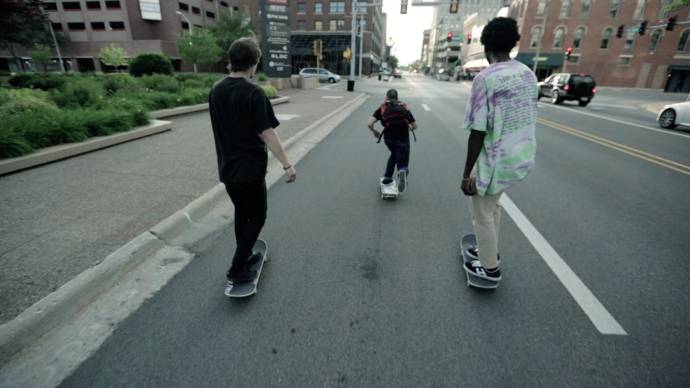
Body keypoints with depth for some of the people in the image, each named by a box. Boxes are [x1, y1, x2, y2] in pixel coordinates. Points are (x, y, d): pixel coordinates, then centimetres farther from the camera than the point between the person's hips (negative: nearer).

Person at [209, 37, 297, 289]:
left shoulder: (215, 91, 5)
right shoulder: (254, 93, -16)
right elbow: (267, 134, -21)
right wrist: (287, 165, -18)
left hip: (227, 168, 7)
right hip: (250, 169, -7)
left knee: (241, 213, 22)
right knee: (257, 217, 8)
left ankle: (244, 256, 35)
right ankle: (236, 271, 8)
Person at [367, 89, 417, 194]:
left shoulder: (382, 108, 15)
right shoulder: (404, 107, 21)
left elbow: (369, 124, 1)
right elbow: (415, 126, 19)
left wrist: (375, 132, 20)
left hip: (389, 136, 1)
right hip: (403, 137, 0)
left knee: (394, 154, 30)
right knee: (402, 162, 6)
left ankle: (387, 179, 29)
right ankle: (402, 172, -28)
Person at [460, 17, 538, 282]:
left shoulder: (485, 78, -18)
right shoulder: (528, 75, 5)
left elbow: (478, 133, -20)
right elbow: (528, 120, 13)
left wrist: (466, 174, -12)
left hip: (497, 162, -8)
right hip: (521, 157, 8)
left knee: (482, 214, 11)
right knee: (492, 204, 26)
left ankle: (490, 268, 27)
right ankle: (490, 251, 41)